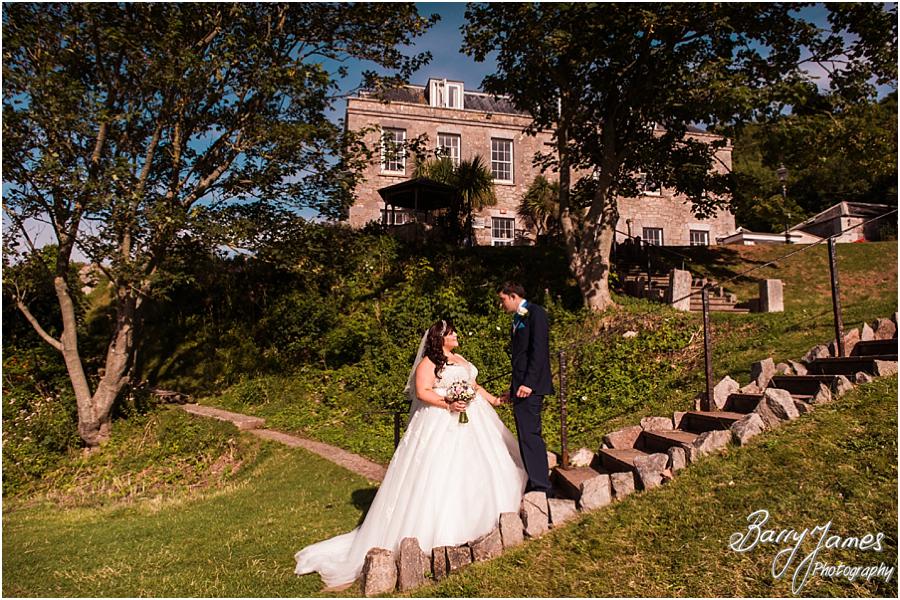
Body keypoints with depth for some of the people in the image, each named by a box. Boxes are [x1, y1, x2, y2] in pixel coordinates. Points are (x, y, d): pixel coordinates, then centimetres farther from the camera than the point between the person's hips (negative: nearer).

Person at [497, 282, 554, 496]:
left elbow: (539, 350, -17)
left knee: (529, 434, -11)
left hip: (530, 386, -10)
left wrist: (528, 383, -22)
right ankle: (535, 482, 18)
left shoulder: (535, 313, -7)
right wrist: (512, 389, 22)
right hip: (521, 386, 10)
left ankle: (541, 486, -7)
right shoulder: (517, 319, 20)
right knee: (527, 436, 11)